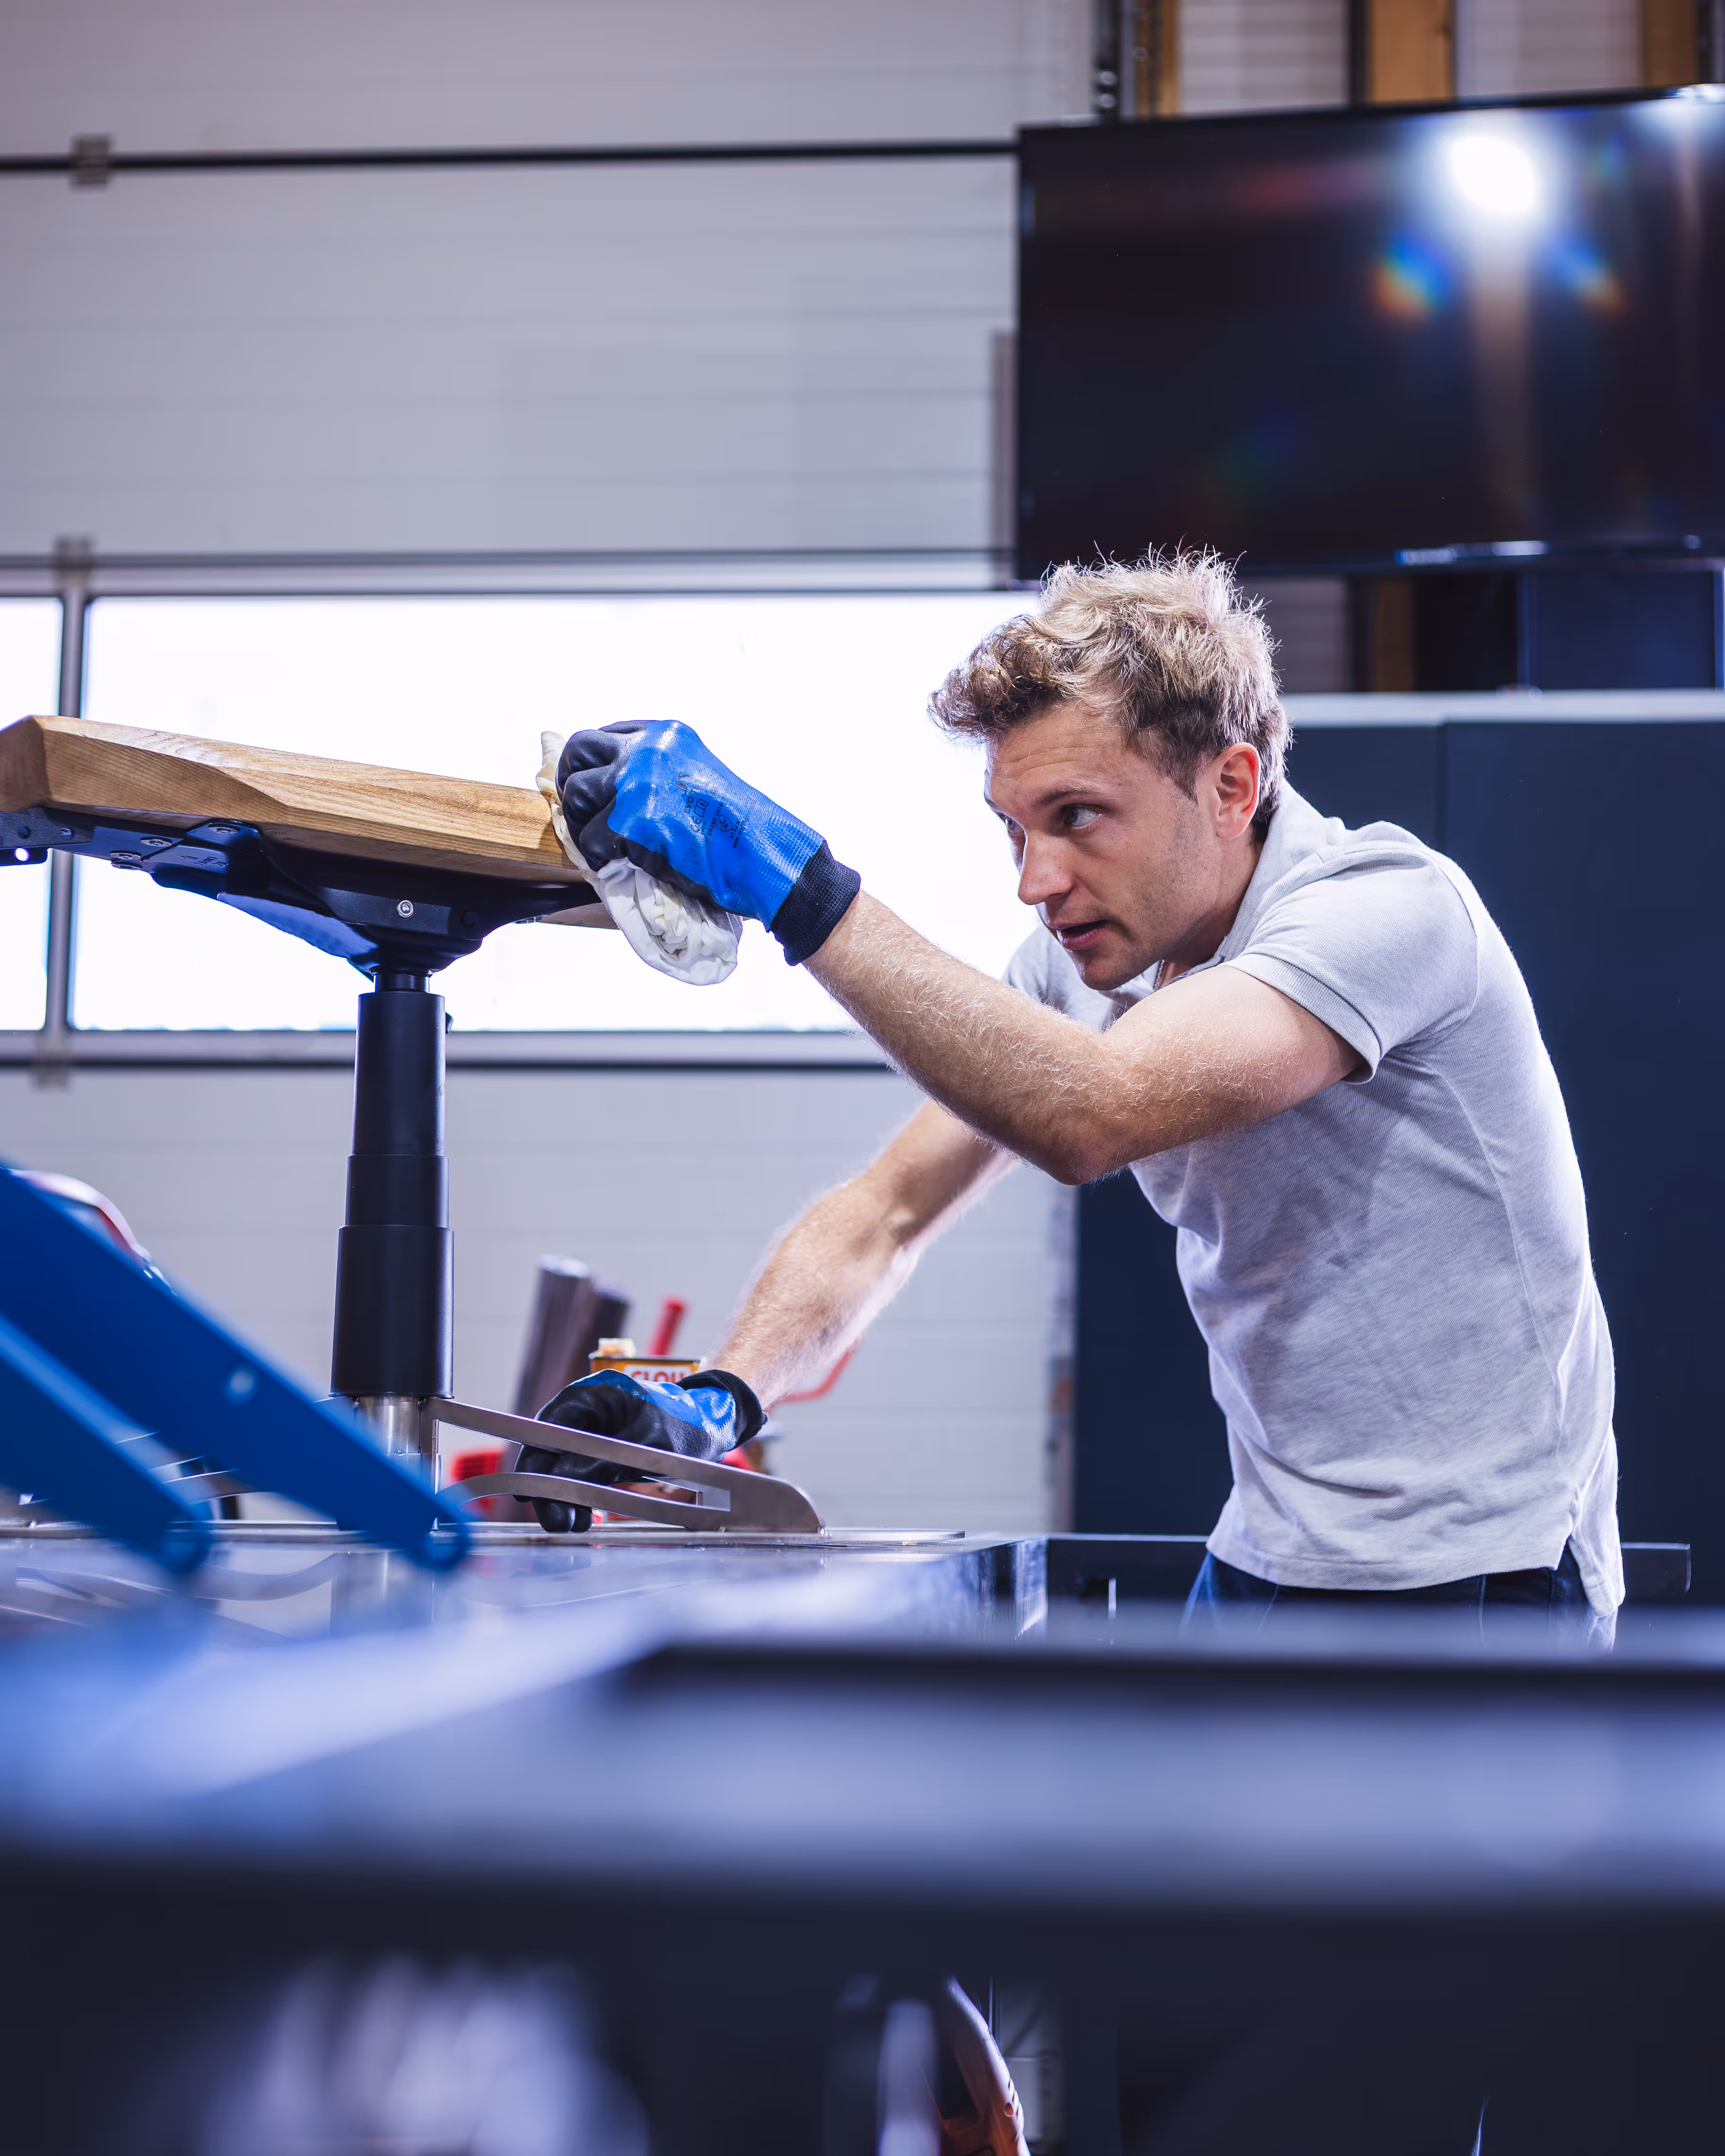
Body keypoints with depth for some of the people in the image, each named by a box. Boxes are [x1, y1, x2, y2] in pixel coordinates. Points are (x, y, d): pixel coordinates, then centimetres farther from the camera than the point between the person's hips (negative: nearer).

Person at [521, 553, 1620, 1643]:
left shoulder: (1388, 903, -21)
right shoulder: (1081, 956, 4)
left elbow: (1086, 1117, -35)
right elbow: (891, 1207, 5)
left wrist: (795, 883, -38)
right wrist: (717, 1396, -13)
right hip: (1263, 1561, 7)